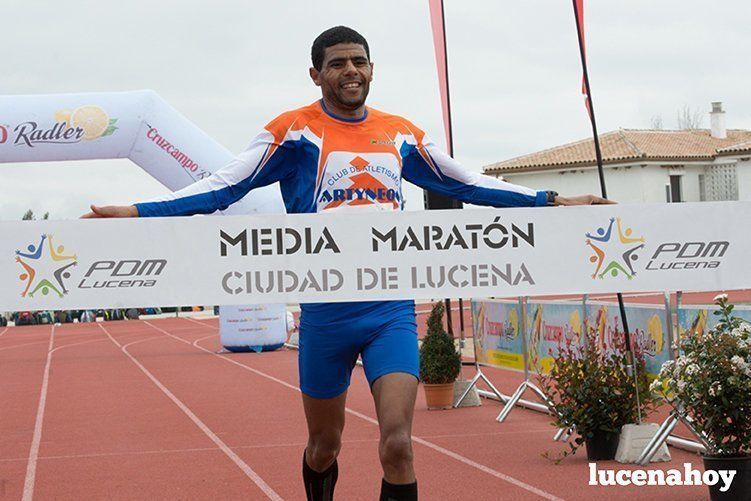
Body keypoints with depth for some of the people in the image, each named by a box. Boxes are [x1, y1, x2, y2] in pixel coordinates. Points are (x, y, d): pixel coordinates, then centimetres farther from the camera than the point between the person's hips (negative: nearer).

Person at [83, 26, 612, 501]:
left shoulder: (401, 134, 9)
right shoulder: (295, 131, -1)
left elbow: (466, 183, 20)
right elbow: (225, 186, -4)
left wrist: (551, 201, 20)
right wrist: (139, 211, -13)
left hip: (392, 310, 2)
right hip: (326, 311, -1)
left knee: (397, 447, -11)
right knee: (324, 446, 12)